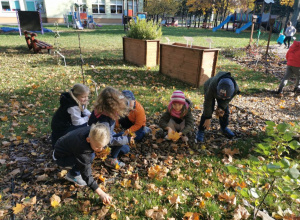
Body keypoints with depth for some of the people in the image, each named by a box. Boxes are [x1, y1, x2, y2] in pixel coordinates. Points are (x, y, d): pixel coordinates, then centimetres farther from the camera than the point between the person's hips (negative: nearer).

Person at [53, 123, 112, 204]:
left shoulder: (93, 132, -23)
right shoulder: (82, 150, -39)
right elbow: (87, 175, -34)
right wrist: (101, 193, -35)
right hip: (60, 157, -8)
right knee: (89, 157, -27)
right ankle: (72, 176, -4)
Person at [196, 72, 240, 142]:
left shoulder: (235, 89, -37)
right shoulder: (212, 86, -47)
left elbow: (227, 99, -13)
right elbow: (208, 102, -34)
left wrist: (222, 107, -25)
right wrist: (208, 118, -28)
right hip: (209, 89, -3)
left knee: (225, 111, 0)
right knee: (208, 109, -16)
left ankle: (224, 128, 27)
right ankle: (201, 130, -4)